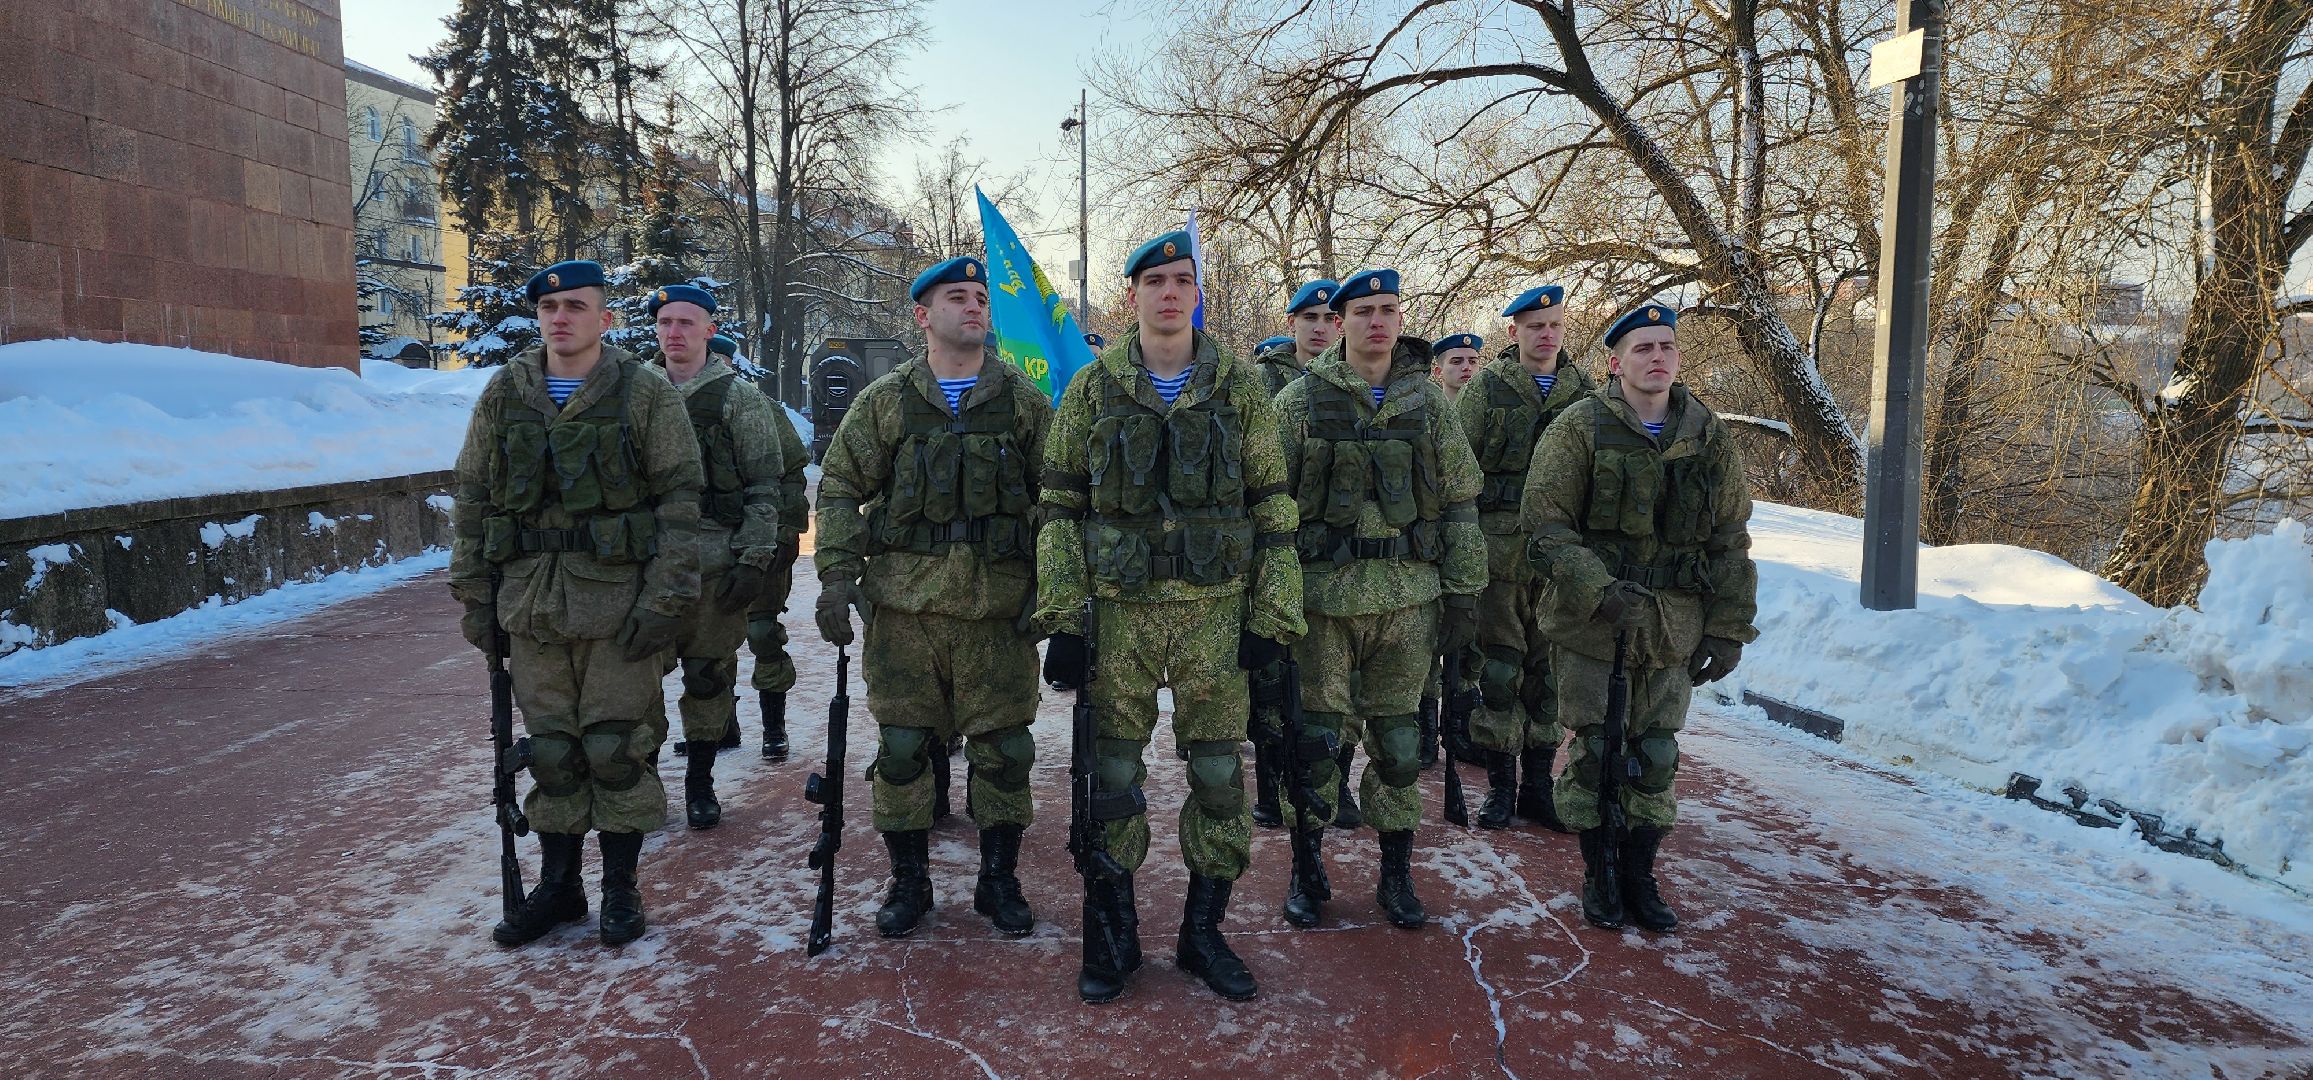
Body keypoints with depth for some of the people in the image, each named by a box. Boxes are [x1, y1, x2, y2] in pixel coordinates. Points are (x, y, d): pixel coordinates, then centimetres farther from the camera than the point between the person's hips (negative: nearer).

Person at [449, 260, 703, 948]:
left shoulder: (646, 393, -3)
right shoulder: (504, 394, 8)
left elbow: (679, 499, -6)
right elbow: (472, 499, 12)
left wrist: (664, 600, -12)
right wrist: (475, 595, 8)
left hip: (617, 600, -4)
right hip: (530, 602, 4)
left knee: (617, 749, 3)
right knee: (550, 751, 12)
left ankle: (621, 888, 19)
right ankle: (558, 885, 26)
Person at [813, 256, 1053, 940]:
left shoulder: (1023, 400, 7)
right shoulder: (886, 400, 6)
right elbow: (840, 487, 6)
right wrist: (837, 575, -4)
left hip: (1000, 603, 0)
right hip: (905, 601, 0)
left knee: (1004, 745, 5)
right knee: (902, 744, 6)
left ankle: (999, 880, 22)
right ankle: (908, 882, 22)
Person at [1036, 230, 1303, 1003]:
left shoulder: (1239, 390, 4)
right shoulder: (1093, 390, 3)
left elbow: (1272, 508, 5)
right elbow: (1060, 507, 3)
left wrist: (1271, 615, -1)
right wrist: (1063, 618, -3)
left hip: (1215, 609, 1)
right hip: (1119, 610, 0)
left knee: (1218, 772, 6)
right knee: (1113, 772, 5)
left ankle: (1203, 933, 23)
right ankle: (1111, 938, 21)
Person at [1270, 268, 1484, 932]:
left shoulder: (1428, 402, 8)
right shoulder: (1302, 399, 2)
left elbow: (1460, 503, 8)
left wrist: (1465, 592, 3)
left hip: (1409, 597, 2)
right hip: (1322, 595, -1)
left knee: (1399, 742, 8)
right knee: (1316, 739, 3)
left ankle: (1396, 876, 23)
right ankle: (1307, 872, 20)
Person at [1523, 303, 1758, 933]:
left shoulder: (1709, 437, 6)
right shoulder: (1580, 427, -6)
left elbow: (1730, 542, 9)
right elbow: (1545, 522, -11)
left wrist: (1729, 629, 5)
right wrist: (1600, 592, -21)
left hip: (1673, 630, 3)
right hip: (1590, 623, -3)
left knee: (1656, 756, 8)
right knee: (1596, 751, 5)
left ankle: (1640, 878, 25)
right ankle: (1598, 876, 23)